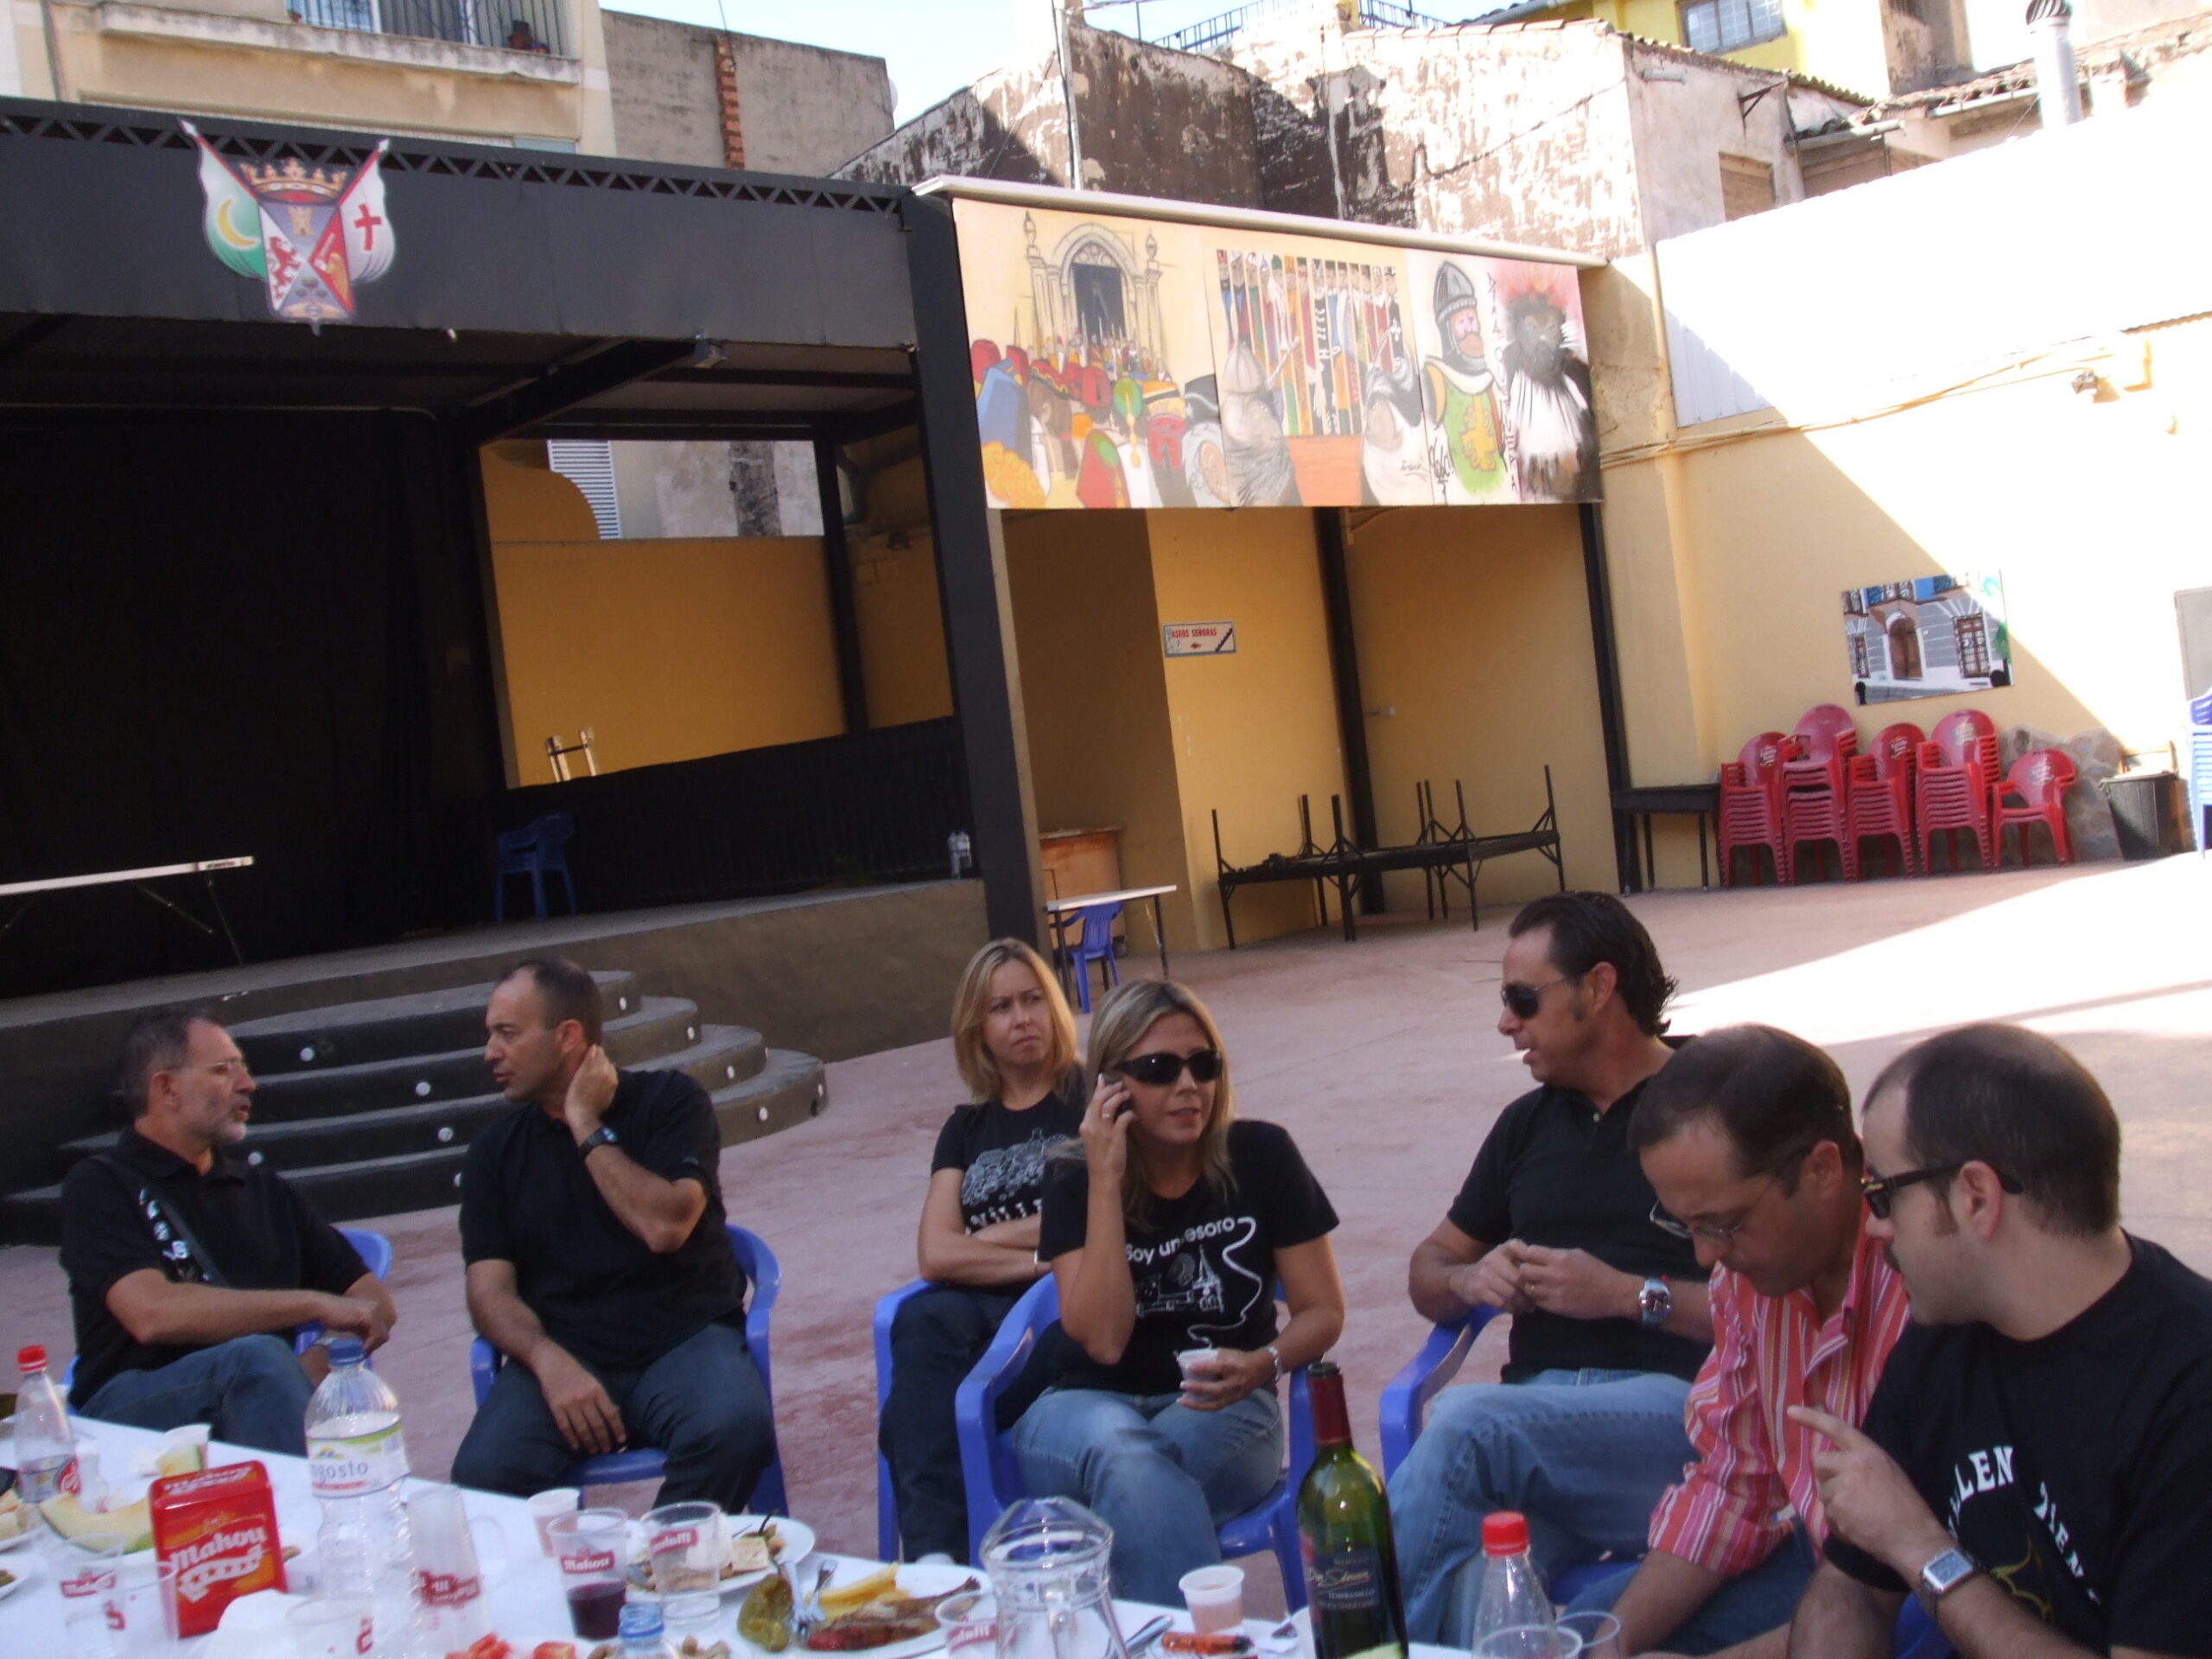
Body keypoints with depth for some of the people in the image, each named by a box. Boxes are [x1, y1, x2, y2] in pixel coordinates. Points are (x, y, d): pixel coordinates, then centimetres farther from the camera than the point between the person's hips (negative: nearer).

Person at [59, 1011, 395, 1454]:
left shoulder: (263, 1188, 22)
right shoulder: (101, 1186, 6)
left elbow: (372, 1300, 19)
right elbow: (151, 1314, -13)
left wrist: (318, 1364, -3)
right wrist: (315, 1304, -11)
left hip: (261, 1397, 3)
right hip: (130, 1407, -3)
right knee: (257, 1358, -33)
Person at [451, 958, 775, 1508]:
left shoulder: (668, 1101, 3)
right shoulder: (495, 1152, 11)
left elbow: (665, 1226, -14)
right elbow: (490, 1288, 2)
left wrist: (587, 1128, -6)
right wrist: (550, 1362, -17)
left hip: (684, 1338, -1)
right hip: (560, 1355, 2)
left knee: (733, 1430, -32)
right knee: (483, 1475, -28)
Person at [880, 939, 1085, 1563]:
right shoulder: (966, 1128, 22)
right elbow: (935, 1255, 6)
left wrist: (989, 1237, 2)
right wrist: (1044, 1254, -7)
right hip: (979, 1315, 4)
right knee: (924, 1320, -33)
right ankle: (937, 1559, -40)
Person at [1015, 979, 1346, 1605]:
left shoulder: (1261, 1156, -4)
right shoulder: (1073, 1182, -3)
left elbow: (1323, 1309, 0)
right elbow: (1104, 1339, -16)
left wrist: (1267, 1362, -23)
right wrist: (1106, 1181, -20)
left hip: (1221, 1412, 0)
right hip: (1091, 1406, 1)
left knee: (1130, 1469, -34)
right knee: (1119, 1450, -36)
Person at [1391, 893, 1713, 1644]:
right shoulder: (1528, 1123, 22)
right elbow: (1429, 1267, 29)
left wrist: (1630, 1294, -12)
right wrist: (1471, 1281, 5)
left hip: (1678, 1402, -4)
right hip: (1539, 1412, 4)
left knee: (1469, 1422, -32)